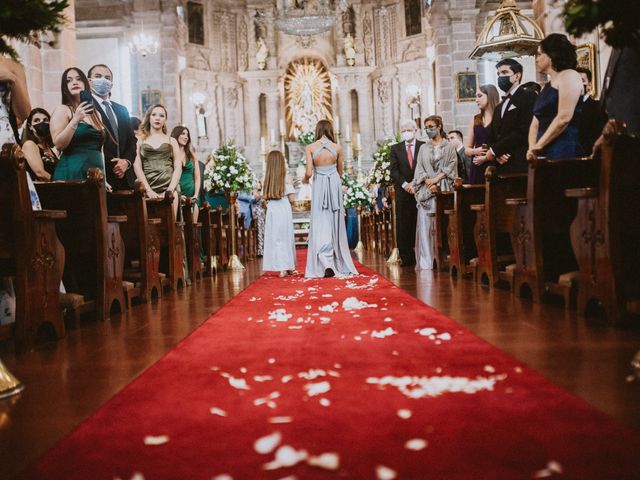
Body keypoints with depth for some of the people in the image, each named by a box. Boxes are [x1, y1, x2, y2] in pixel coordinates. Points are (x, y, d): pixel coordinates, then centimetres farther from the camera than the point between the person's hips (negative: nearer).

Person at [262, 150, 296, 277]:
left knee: (274, 239, 7)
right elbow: (292, 198, -5)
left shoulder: (268, 179, 1)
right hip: (284, 211, -2)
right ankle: (287, 267, 14)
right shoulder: (287, 178, -6)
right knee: (286, 238, 9)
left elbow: (265, 198, 3)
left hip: (271, 212, 2)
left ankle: (281, 268, 4)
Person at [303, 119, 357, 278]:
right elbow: (340, 172, 11)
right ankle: (339, 264, 20)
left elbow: (309, 172, -9)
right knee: (335, 224, 11)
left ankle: (326, 263, -17)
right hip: (335, 184, 2)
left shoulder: (310, 148, -5)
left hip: (319, 186, -2)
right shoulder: (337, 148, 0)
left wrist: (305, 179, 13)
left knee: (320, 224, 0)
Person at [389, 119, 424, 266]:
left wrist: (415, 183, -10)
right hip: (403, 193, 1)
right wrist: (405, 184, -9)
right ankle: (407, 258, 1)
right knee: (403, 225, -3)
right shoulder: (395, 148, 12)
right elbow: (393, 171, 3)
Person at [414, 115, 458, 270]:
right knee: (425, 224, -6)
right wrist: (428, 183, -9)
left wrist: (436, 179, -12)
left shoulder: (449, 146, 8)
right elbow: (419, 169, 8)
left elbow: (451, 166, -1)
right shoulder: (423, 148, 15)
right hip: (426, 190, 2)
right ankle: (426, 261, -5)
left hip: (444, 189, -2)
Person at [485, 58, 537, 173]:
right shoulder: (499, 107, 26)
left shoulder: (528, 97, 1)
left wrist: (494, 150, -8)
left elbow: (523, 131, -12)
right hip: (501, 167, 7)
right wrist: (497, 154, -3)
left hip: (520, 165, -7)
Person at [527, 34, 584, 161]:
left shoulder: (569, 76, -2)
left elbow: (564, 117, -15)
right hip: (544, 153, 7)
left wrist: (539, 145, -10)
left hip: (564, 152, -7)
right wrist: (532, 147, -2)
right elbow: (536, 123, 17)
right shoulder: (547, 86, 23)